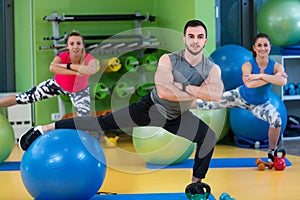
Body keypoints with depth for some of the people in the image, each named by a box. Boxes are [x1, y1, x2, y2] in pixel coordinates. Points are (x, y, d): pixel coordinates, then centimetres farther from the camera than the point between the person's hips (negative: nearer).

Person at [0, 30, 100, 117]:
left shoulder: (89, 59, -35)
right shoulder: (62, 57, -33)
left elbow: (92, 70, -62)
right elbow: (52, 68, -57)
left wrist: (67, 66, -56)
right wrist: (75, 72, -61)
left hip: (79, 91, 0)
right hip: (58, 84, 0)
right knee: (22, 98, -1)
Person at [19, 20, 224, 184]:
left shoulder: (212, 69, -15)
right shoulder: (168, 60, -22)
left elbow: (216, 94, -35)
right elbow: (163, 91, -37)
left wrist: (183, 87, -34)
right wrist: (198, 92, -30)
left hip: (177, 117, 3)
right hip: (151, 108, -3)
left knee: (209, 138, -14)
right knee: (103, 123, -9)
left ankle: (196, 185, 4)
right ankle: (44, 129, -2)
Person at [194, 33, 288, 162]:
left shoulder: (276, 66, -21)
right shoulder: (248, 65, -25)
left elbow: (283, 81, -44)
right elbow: (249, 84, -45)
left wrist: (260, 75, -44)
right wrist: (272, 78, -41)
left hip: (261, 104, 1)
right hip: (240, 97, -1)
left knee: (277, 120, -25)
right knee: (208, 104, -1)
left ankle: (271, 154, -1)